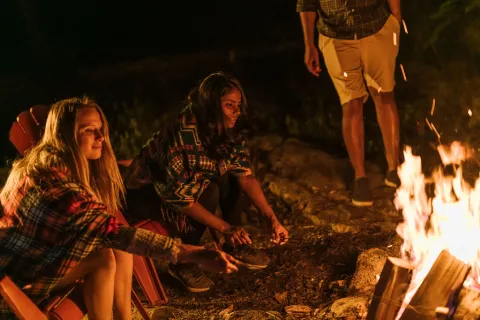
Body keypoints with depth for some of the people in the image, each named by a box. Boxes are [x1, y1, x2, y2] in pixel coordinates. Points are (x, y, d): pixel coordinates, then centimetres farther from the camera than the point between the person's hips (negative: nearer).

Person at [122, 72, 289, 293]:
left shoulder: (228, 132, -10)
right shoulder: (182, 134, -33)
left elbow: (245, 174, -15)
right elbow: (178, 196, -32)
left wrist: (272, 219, -25)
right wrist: (224, 227, -33)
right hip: (144, 193, -7)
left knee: (229, 179, -15)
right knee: (208, 192, -30)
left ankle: (233, 245, 2)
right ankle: (182, 262, -15)